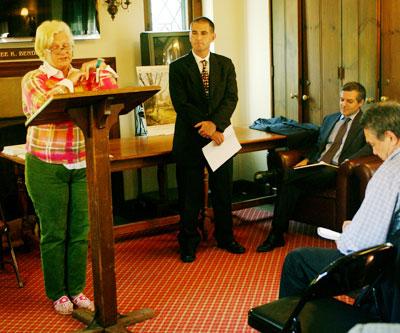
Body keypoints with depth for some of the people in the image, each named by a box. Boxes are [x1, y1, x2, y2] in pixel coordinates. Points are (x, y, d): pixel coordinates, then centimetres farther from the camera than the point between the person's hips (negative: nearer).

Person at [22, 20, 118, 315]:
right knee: (54, 233, 6)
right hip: (47, 168, -3)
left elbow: (110, 86, -6)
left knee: (80, 231, 9)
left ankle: (77, 290, 23)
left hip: (82, 166, 4)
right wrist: (69, 81, -18)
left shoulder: (83, 75, 8)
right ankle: (57, 294, 20)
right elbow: (44, 105, -22)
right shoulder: (33, 80, -3)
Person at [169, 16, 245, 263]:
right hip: (189, 139, -2)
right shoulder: (178, 67, 0)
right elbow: (181, 104, -9)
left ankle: (226, 237, 26)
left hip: (220, 135, 2)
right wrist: (204, 128, -17)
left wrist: (214, 123, -20)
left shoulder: (226, 65, 7)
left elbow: (231, 98, -3)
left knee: (223, 190, 11)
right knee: (190, 194, 5)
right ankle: (189, 243, 17)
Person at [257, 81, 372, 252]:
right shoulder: (329, 119, 26)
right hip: (316, 167, 5)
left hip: (336, 171, -5)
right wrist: (306, 160, 7)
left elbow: (371, 145, -11)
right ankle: (276, 235, -27)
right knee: (291, 184, -27)